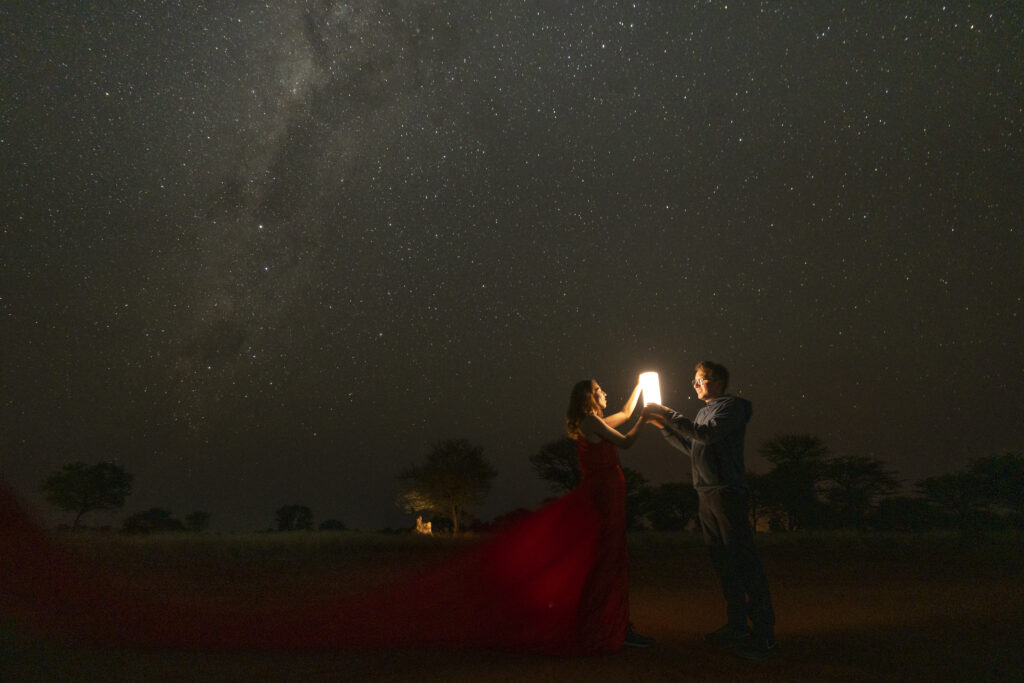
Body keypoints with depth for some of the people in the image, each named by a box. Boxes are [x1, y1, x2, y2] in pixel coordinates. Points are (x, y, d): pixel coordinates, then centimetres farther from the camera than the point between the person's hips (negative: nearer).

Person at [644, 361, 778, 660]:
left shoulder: (731, 405, -4)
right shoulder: (705, 411, 22)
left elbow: (707, 435, -19)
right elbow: (691, 447, 24)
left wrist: (668, 414, -16)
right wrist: (663, 425, 14)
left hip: (728, 493, -9)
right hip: (707, 495, 9)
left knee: (743, 561, -9)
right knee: (723, 563, 12)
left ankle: (764, 636, -4)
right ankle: (738, 626, 21)